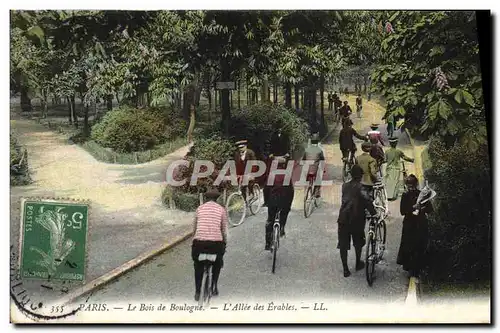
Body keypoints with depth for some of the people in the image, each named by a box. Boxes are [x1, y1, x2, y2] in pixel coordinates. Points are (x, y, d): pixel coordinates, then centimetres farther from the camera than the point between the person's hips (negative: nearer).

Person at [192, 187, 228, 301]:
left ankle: (197, 293, 23)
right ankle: (214, 285, 23)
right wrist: (224, 243, 24)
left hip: (199, 242, 1)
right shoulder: (221, 209, 9)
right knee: (218, 262, 31)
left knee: (198, 266, 26)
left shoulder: (200, 208, 13)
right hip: (216, 242, -1)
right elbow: (224, 231, 8)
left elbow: (195, 228, 16)